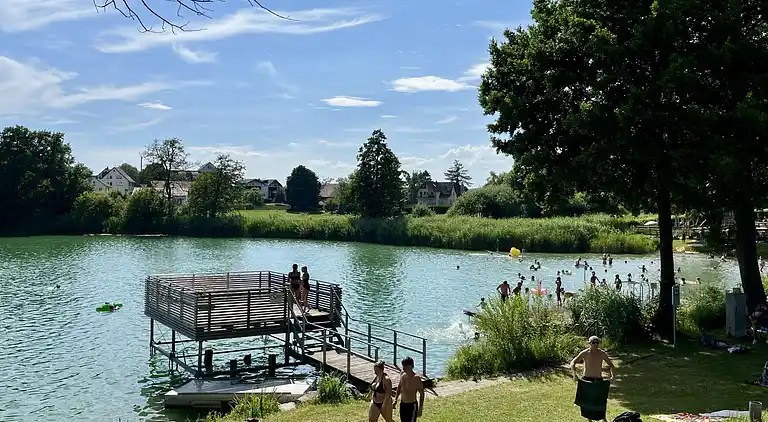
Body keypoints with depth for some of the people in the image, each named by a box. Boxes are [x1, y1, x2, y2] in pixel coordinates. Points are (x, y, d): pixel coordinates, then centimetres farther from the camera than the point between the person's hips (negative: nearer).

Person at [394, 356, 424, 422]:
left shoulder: (416, 378, -20)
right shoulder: (402, 374, -1)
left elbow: (422, 393, -14)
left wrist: (420, 408, -15)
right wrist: (395, 400, 14)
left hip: (412, 405, -7)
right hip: (402, 404, 7)